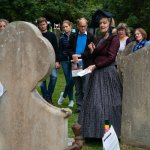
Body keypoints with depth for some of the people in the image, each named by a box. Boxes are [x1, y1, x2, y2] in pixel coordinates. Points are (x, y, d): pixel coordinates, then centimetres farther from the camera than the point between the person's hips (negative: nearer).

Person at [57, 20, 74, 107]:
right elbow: (60, 51, 10)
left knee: (72, 80, -10)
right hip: (65, 61, 1)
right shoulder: (62, 38, 8)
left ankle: (64, 95, 12)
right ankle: (71, 99, 12)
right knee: (68, 80, -1)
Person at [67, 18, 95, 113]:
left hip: (86, 65, -3)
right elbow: (69, 49, 9)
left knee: (85, 87, -5)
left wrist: (80, 55, -15)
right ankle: (79, 105, 14)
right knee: (78, 88, 8)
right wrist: (73, 55, -11)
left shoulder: (91, 37, 0)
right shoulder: (73, 36, 11)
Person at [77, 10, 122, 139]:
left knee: (106, 103, -6)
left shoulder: (114, 39, -7)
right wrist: (92, 50, 4)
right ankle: (96, 131, 14)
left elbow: (110, 57, -15)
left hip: (108, 73, -8)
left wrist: (95, 66, -14)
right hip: (97, 74, 8)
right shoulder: (100, 40, 18)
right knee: (94, 103, 7)